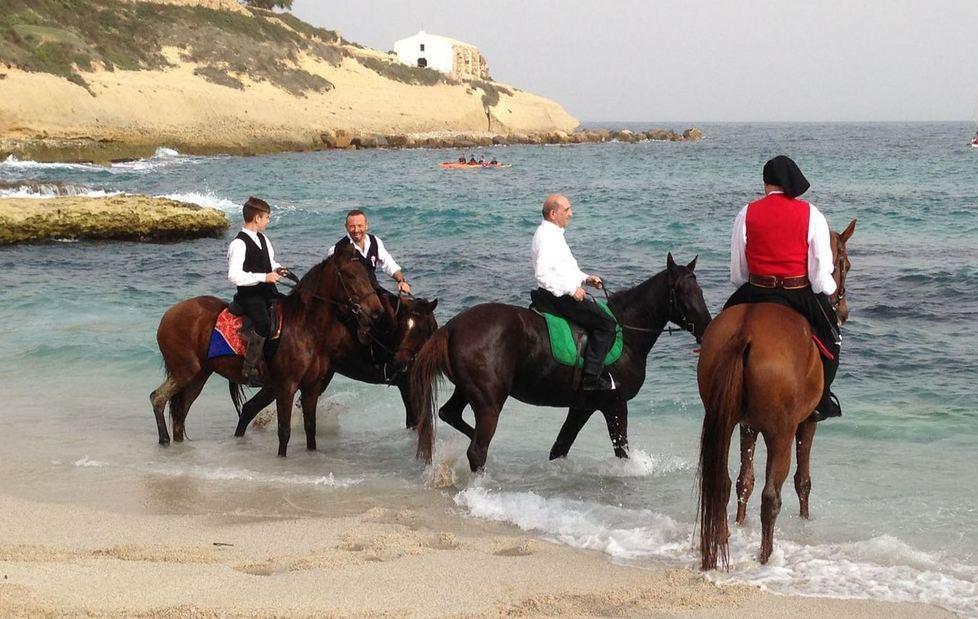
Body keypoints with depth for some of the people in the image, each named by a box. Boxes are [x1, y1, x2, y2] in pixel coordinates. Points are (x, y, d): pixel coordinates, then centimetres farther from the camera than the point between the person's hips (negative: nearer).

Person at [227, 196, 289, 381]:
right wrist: (264, 277, -24)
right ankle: (250, 369, -23)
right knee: (263, 323, -31)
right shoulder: (239, 244, -15)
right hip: (250, 295, -9)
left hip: (269, 292, 9)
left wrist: (277, 269, 5)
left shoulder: (263, 239, 13)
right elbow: (234, 276, -23)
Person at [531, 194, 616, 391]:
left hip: (564, 293, 11)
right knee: (606, 324, -15)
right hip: (559, 298, -11)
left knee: (602, 316, 19)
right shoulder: (547, 237, -18)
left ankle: (600, 376, 20)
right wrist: (571, 289, -23)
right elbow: (542, 274, -28)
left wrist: (586, 278, 14)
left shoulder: (554, 234, 16)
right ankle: (591, 381, -18)